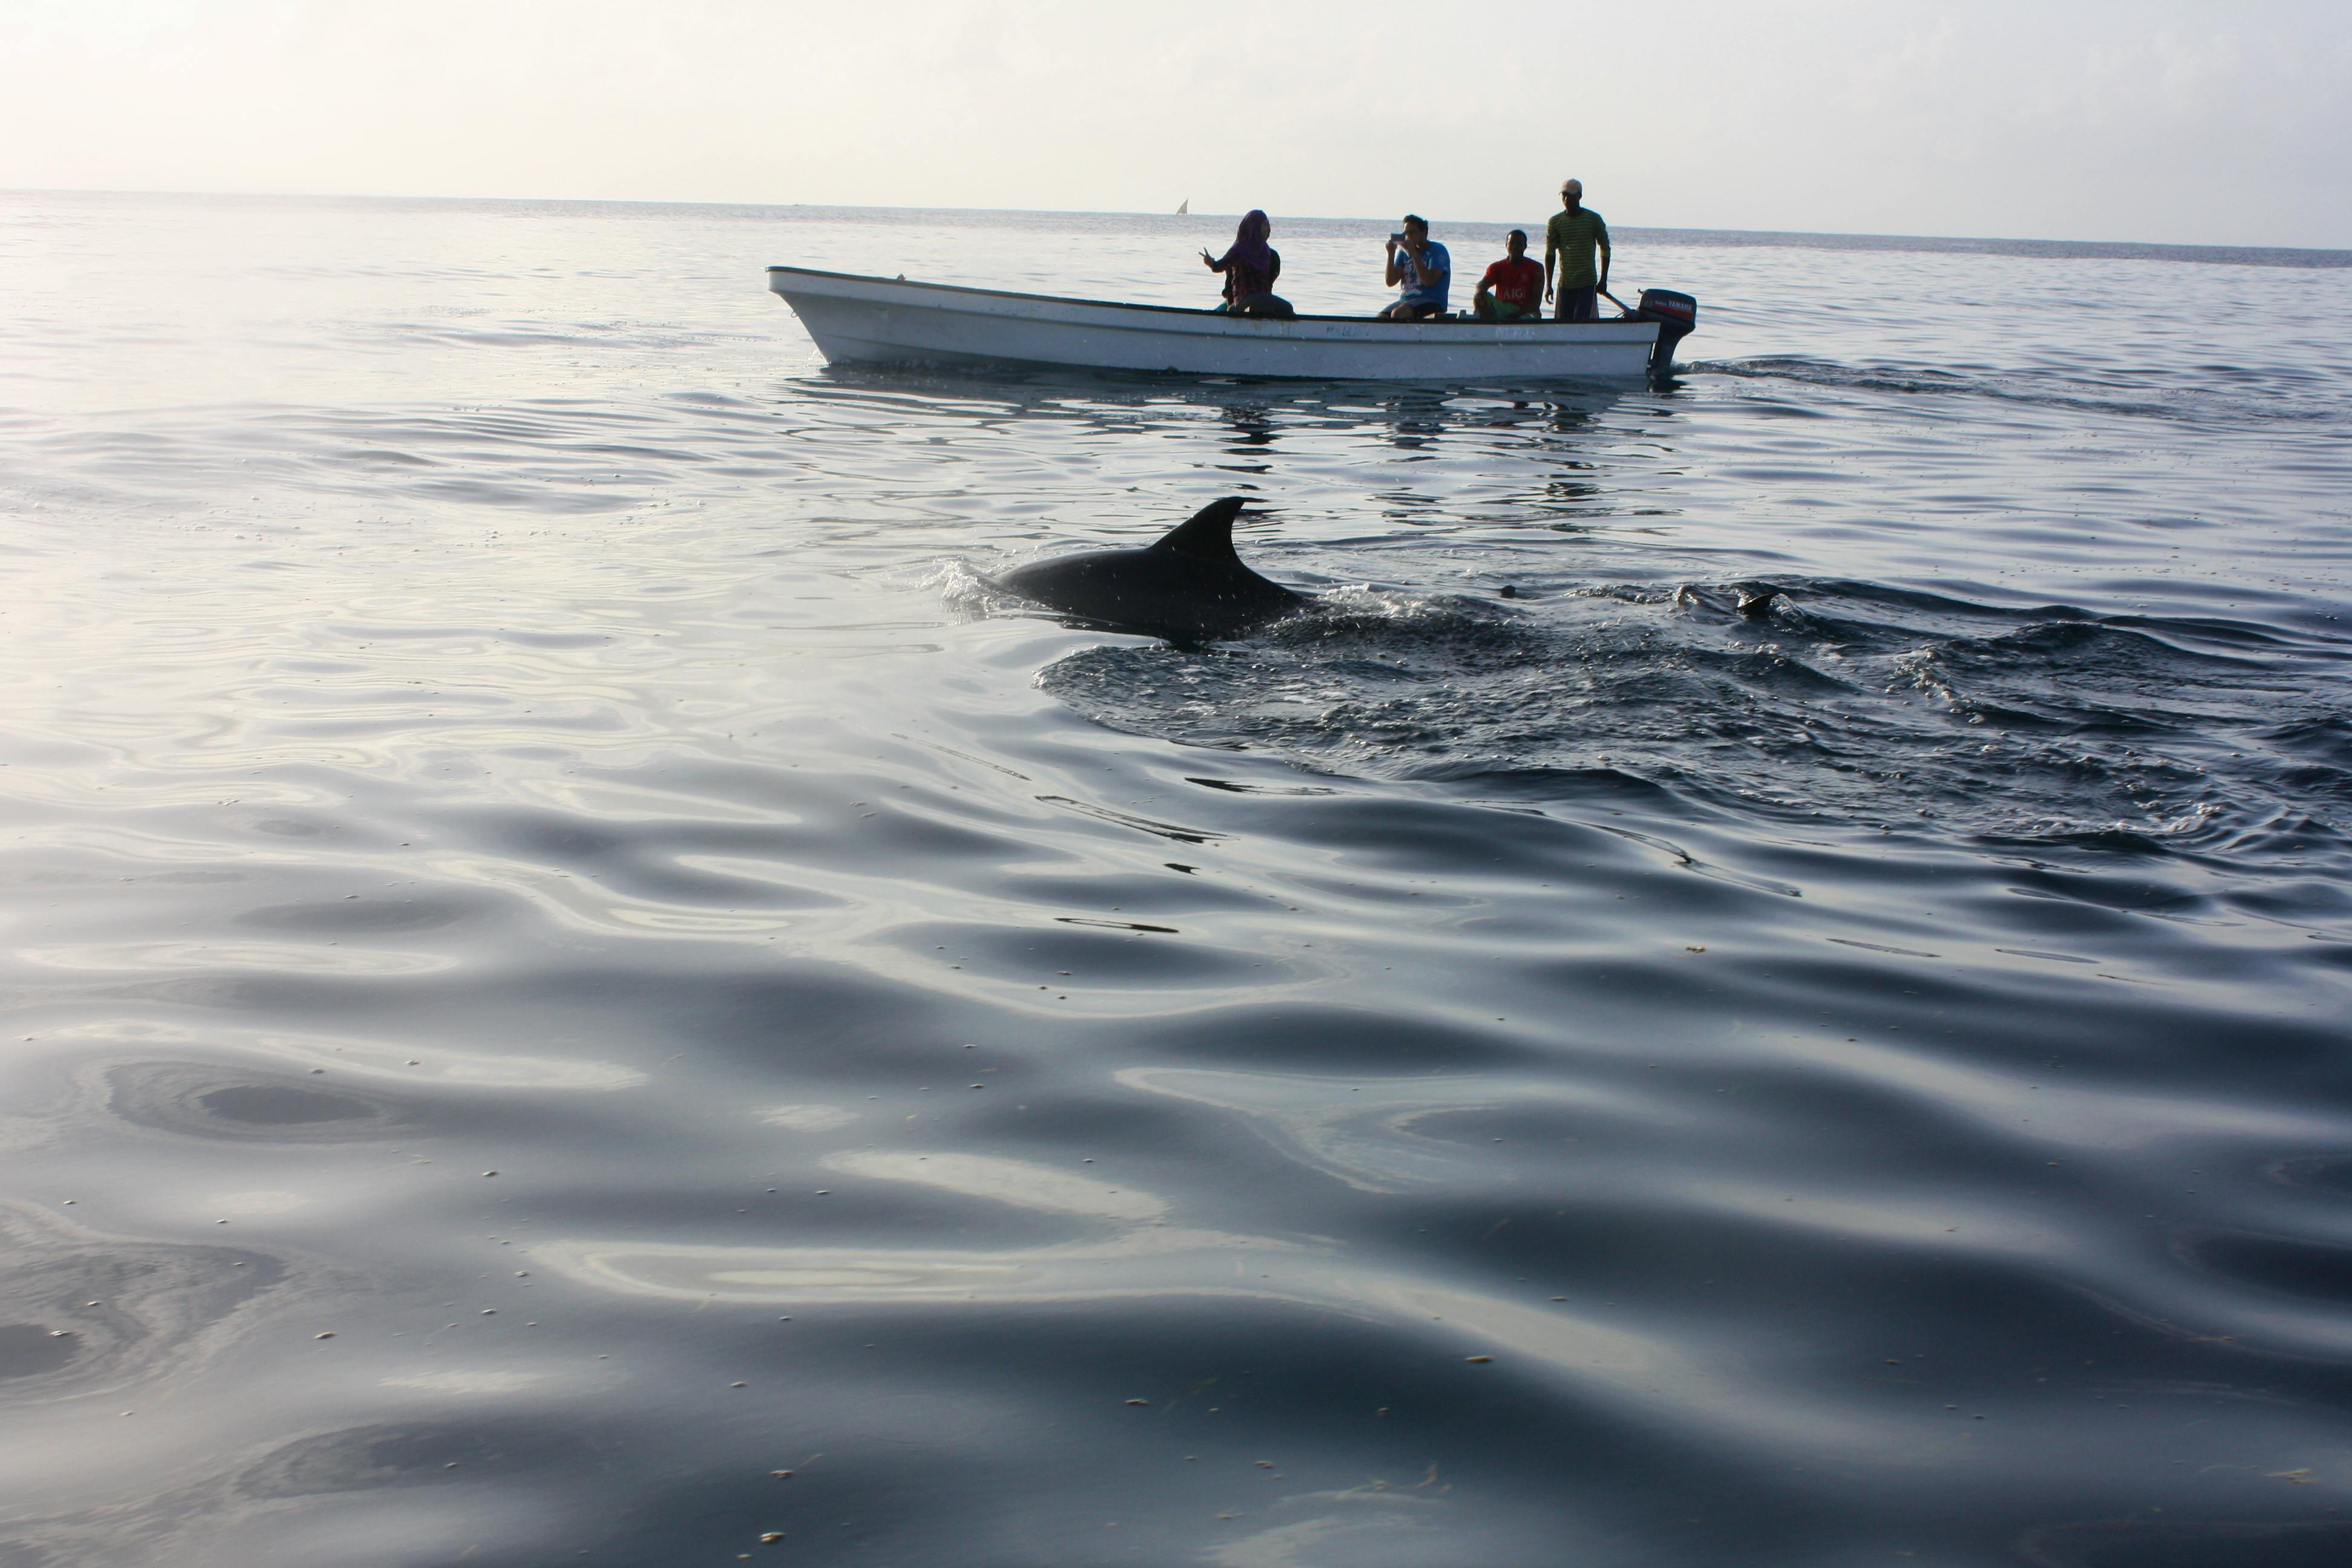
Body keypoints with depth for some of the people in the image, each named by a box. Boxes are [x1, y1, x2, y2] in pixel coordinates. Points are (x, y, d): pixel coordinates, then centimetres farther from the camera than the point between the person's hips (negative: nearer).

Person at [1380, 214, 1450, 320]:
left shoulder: (1437, 251, -4)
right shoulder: (1403, 251, 14)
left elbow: (1429, 281, -19)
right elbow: (1391, 282, 5)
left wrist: (1413, 253, -19)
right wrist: (1391, 254, -7)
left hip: (1431, 302, -6)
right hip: (1405, 300, 6)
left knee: (1398, 314, -33)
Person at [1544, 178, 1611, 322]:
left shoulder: (1594, 219, -1)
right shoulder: (1555, 222, 4)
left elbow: (1605, 248, 6)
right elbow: (1550, 254, 5)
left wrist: (1603, 279, 1)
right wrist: (1548, 285, 0)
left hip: (1588, 283, -2)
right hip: (1564, 283, 2)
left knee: (1582, 321, -12)